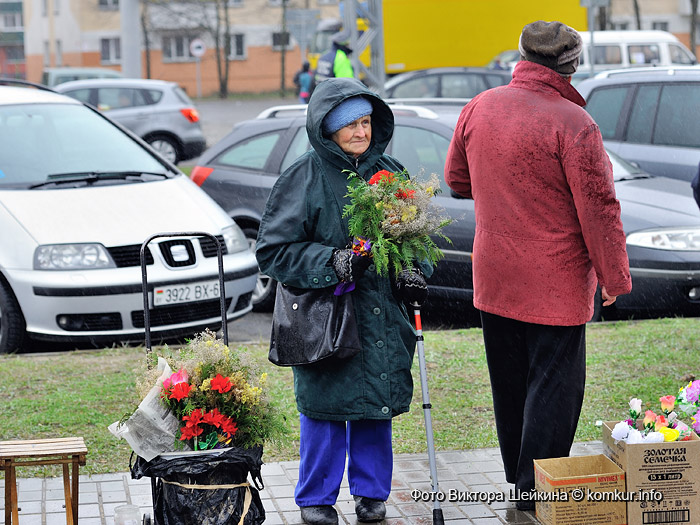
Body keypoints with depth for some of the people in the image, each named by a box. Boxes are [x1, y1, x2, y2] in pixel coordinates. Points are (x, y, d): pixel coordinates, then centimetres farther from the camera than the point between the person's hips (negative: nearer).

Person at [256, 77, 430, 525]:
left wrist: (414, 272, 1)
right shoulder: (304, 178, -7)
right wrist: (331, 262, -19)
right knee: (324, 405, 2)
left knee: (376, 402, 10)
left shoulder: (390, 173, 7)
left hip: (381, 312, 4)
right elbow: (274, 249, -8)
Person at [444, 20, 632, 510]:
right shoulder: (573, 125, -18)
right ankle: (537, 496, 2)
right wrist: (614, 277, -6)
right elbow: (599, 209, -15)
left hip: (493, 277, 7)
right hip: (555, 283, -6)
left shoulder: (479, 107, 1)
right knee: (554, 384, 2)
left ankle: (518, 482, 30)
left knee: (510, 383, 17)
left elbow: (457, 178, 15)